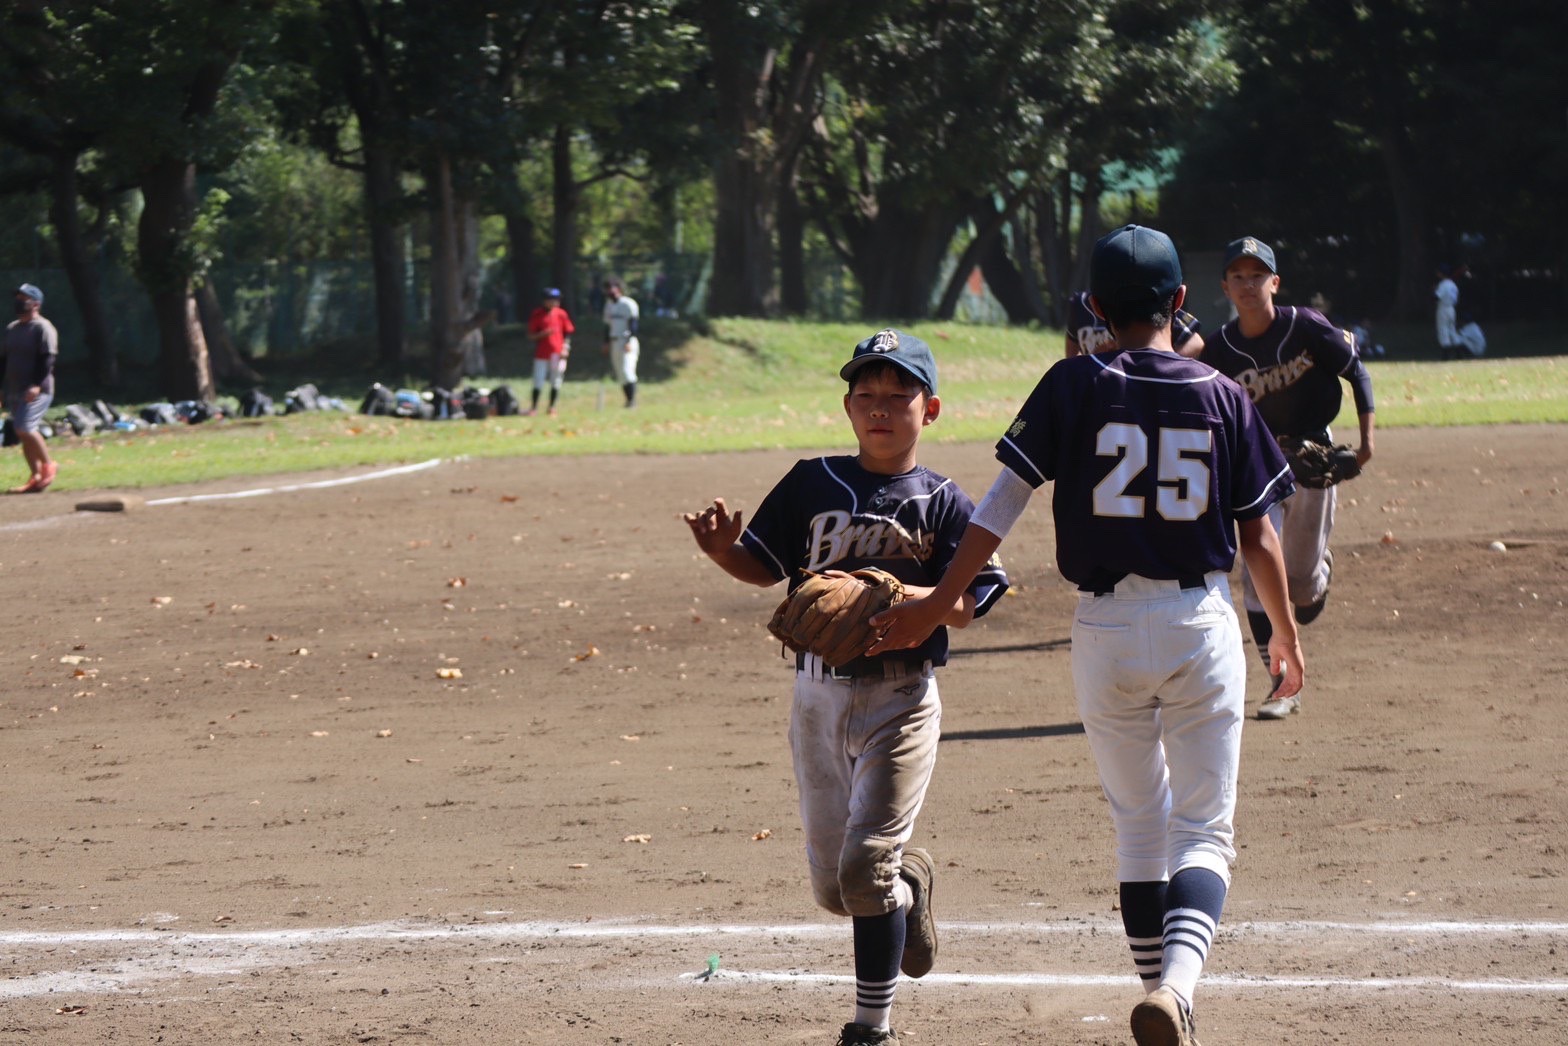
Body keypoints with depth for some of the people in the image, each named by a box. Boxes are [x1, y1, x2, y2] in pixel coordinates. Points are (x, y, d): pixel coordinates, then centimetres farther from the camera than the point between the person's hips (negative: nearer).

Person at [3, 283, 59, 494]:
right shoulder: (12, 328, 18)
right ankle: (36, 477, 11)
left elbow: (47, 359, -16)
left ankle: (48, 465, -4)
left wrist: (37, 385, -26)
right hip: (15, 390, 8)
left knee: (25, 428, -21)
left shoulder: (42, 328, -7)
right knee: (23, 433, 6)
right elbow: (7, 358, 23)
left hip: (37, 391, -8)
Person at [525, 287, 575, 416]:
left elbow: (567, 333, 8)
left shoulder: (561, 314, 4)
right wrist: (543, 334, -19)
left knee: (556, 382, 4)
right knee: (538, 382, -2)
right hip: (541, 354, -1)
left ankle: (552, 408, 13)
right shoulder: (537, 314, -1)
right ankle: (534, 408, 6)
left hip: (557, 353, 1)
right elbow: (531, 335, 0)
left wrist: (565, 348, -5)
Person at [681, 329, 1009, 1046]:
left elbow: (964, 605, -10)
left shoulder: (944, 504, -3)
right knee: (831, 887, 9)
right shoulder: (813, 483, 7)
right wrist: (722, 548, -12)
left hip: (900, 698, -4)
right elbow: (763, 567, 10)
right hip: (818, 696, 4)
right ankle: (908, 885, 44)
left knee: (864, 865, -15)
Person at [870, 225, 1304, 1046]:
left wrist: (935, 605, -7)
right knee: (1205, 831, 1)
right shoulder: (1222, 396, 0)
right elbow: (1258, 535, 4)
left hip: (1106, 630, 0)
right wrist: (1286, 635, 18)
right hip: (1203, 625, 0)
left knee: (1140, 829, 17)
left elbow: (1004, 502, -9)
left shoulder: (1075, 386, -3)